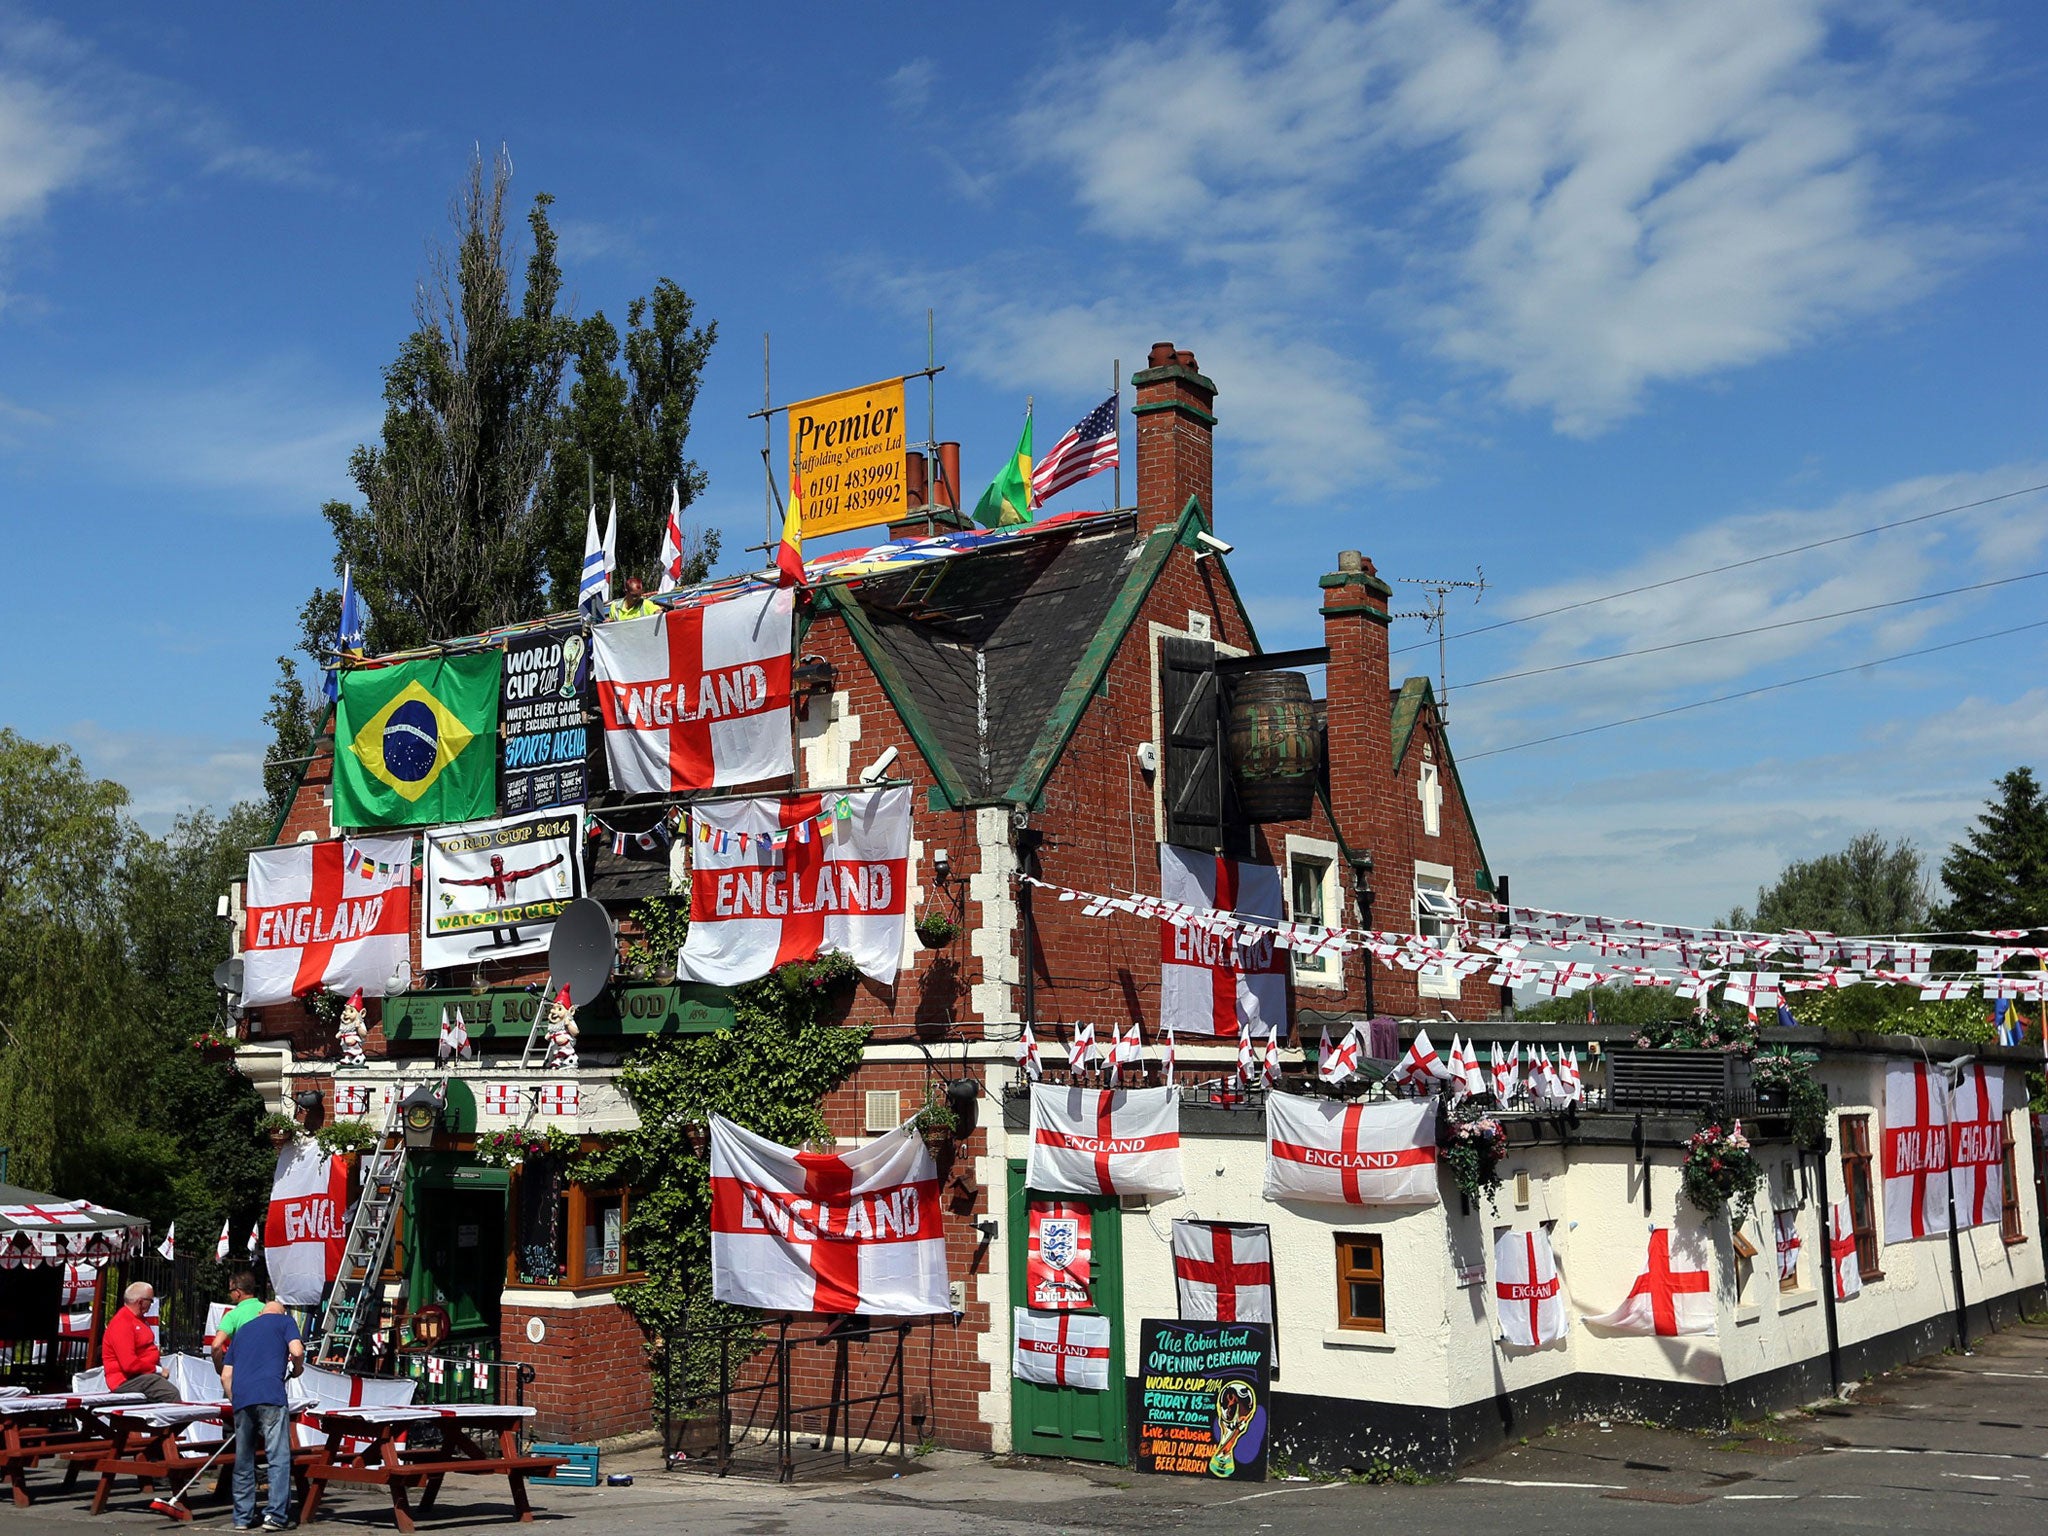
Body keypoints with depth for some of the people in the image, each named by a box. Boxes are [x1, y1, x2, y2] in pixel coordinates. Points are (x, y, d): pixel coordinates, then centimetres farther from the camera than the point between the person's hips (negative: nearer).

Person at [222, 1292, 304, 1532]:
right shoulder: (284, 1320, 16)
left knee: (243, 1461, 13)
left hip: (241, 1398, 5)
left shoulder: (242, 1330, 30)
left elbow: (226, 1376, 25)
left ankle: (243, 1517, 14)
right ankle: (275, 1514, -12)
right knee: (279, 1458, -5)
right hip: (271, 1395, -5)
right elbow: (297, 1351, -2)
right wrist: (297, 1368, 18)